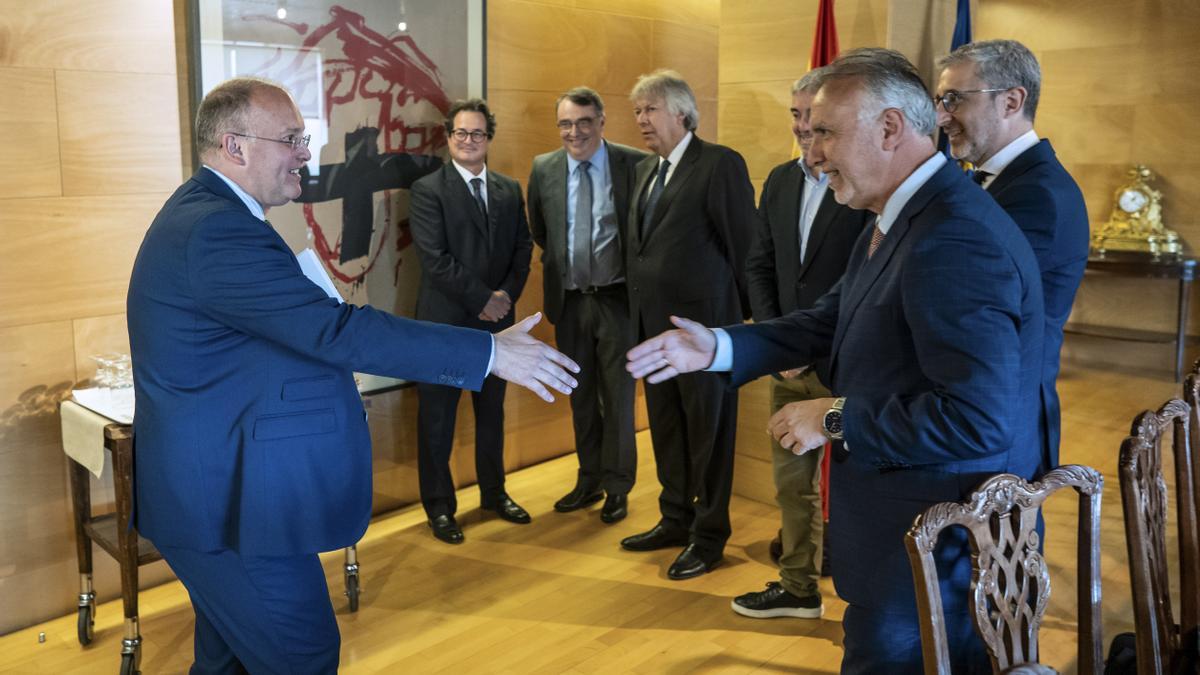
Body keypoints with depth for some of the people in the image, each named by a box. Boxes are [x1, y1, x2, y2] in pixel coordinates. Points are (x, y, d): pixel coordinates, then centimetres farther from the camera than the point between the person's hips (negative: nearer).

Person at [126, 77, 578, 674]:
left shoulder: (204, 215, 11)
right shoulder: (216, 231, -23)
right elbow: (336, 331, -30)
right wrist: (490, 352, -28)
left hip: (217, 490, 11)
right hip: (230, 504, -11)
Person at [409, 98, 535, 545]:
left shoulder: (510, 190, 10)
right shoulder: (428, 190, -6)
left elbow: (522, 248, 8)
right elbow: (435, 258, -14)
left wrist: (506, 294, -8)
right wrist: (482, 299, -15)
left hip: (497, 319, 5)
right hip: (444, 322, -5)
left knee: (492, 411, 16)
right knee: (437, 418, 4)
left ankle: (494, 493, 31)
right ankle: (439, 506, 17)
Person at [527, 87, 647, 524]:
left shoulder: (635, 165, -8)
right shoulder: (543, 169, 2)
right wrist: (561, 262, 11)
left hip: (618, 298, -3)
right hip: (569, 300, 3)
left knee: (618, 394, 5)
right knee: (581, 395, 14)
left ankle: (617, 487, 19)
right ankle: (589, 480, 28)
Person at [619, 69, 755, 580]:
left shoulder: (720, 164, -11)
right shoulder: (645, 169, 14)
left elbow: (743, 245, -11)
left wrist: (741, 314, -8)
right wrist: (641, 306, 11)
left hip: (703, 324, -8)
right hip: (653, 322, 8)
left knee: (708, 432, 5)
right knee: (665, 428, 17)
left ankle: (709, 535, 19)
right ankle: (676, 520, 33)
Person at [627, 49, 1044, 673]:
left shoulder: (956, 240, -27)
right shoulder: (897, 221, 6)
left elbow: (979, 418, -31)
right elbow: (831, 321, 11)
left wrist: (837, 419, -21)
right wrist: (716, 347, 0)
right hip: (901, 521, 9)